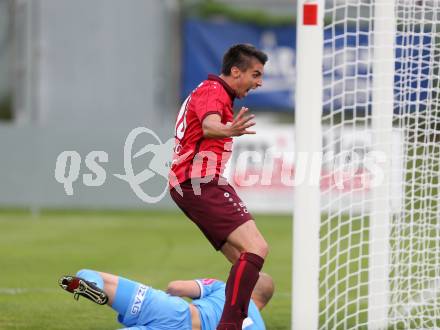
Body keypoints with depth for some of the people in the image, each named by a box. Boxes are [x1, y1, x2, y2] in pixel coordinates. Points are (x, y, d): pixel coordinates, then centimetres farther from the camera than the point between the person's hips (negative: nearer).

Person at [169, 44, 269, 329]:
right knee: (256, 248, -22)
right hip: (202, 183, -11)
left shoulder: (208, 91, 23)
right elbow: (209, 126, -34)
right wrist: (227, 131, -54)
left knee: (243, 260, 8)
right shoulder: (213, 92, -10)